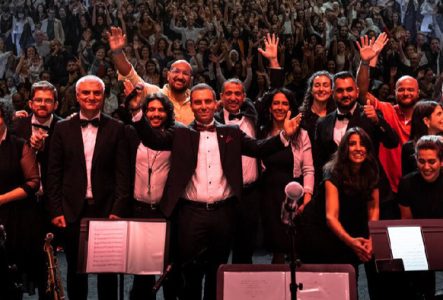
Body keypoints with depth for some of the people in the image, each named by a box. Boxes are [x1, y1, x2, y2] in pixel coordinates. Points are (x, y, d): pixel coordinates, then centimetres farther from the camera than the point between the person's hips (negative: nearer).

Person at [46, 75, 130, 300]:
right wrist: (55, 211, -2)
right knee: (75, 270, 10)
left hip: (106, 209, -1)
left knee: (108, 270, 6)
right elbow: (53, 173, 5)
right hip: (72, 211, 1)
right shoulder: (63, 129, 6)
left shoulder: (116, 129, 3)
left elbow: (123, 172, 0)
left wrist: (118, 210, -9)